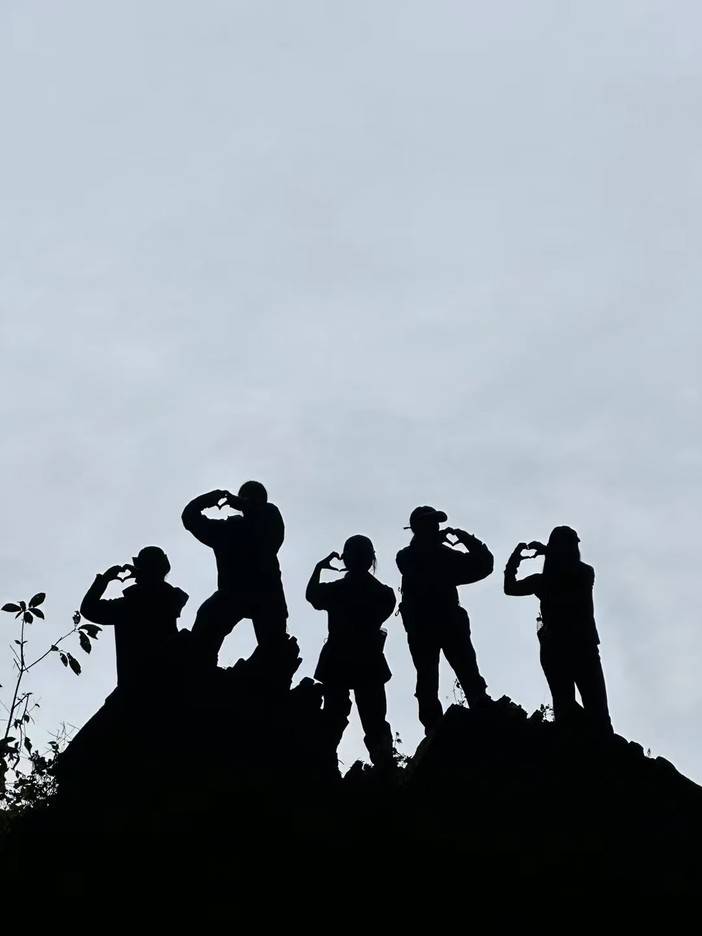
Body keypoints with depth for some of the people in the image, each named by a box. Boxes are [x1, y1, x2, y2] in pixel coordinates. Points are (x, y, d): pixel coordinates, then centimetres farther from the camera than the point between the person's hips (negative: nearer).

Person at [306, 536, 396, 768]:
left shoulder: (335, 590, -8)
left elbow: (311, 594, 12)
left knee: (333, 723, 3)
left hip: (337, 664, 0)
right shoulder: (384, 593, -6)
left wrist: (319, 567, 21)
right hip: (370, 664, 1)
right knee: (375, 724, 5)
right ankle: (384, 769, -5)